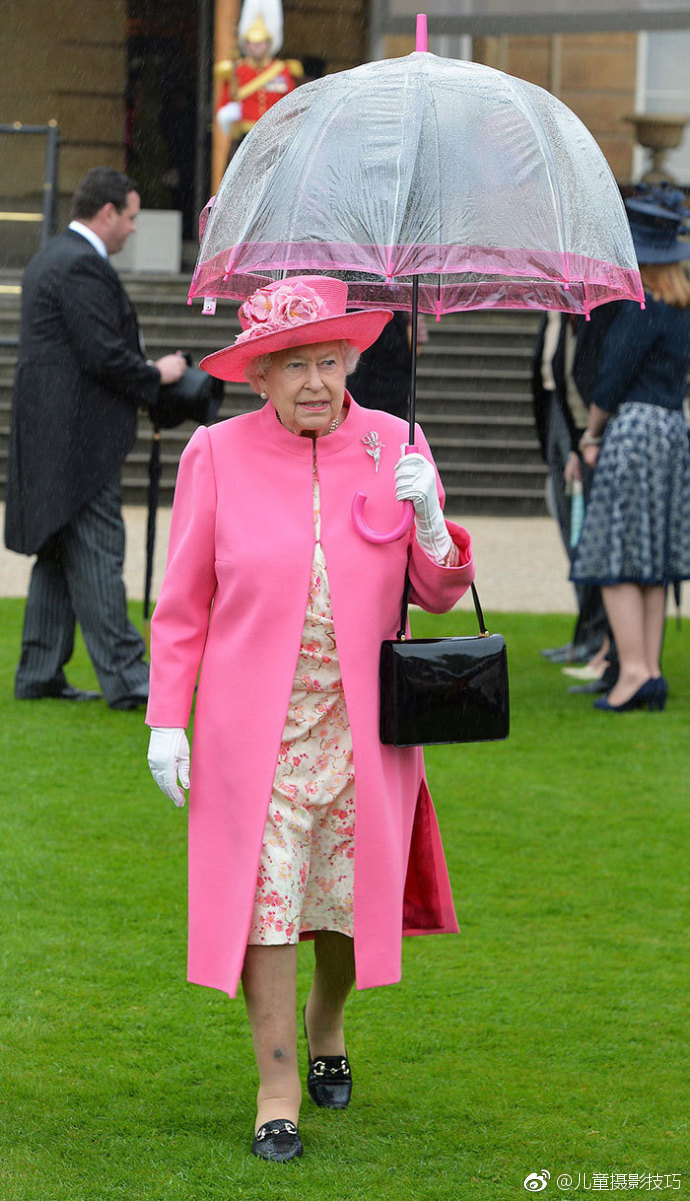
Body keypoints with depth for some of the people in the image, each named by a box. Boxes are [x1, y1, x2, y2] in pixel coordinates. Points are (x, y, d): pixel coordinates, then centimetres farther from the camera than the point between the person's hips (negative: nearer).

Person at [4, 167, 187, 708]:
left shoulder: (49, 259, 19)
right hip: (80, 440, -11)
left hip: (51, 439, 11)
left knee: (57, 557, 12)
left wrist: (142, 376, 17)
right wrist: (156, 375, -5)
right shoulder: (82, 266, -15)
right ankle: (124, 679, -10)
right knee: (97, 554, -10)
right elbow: (104, 355, -20)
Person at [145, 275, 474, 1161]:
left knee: (352, 894, 9)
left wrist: (430, 524, -15)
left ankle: (325, 1026, 38)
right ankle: (277, 1089, 2)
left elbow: (438, 593, 6)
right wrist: (166, 719, -2)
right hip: (257, 724, -2)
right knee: (264, 896, -7)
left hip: (362, 723, 2)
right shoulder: (217, 456, -2)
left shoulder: (394, 448, 2)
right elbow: (183, 603, 3)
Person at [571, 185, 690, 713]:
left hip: (634, 429, -9)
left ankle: (634, 670, -13)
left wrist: (592, 434, 1)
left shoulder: (642, 309, -14)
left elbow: (612, 380, -12)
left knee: (617, 559, -6)